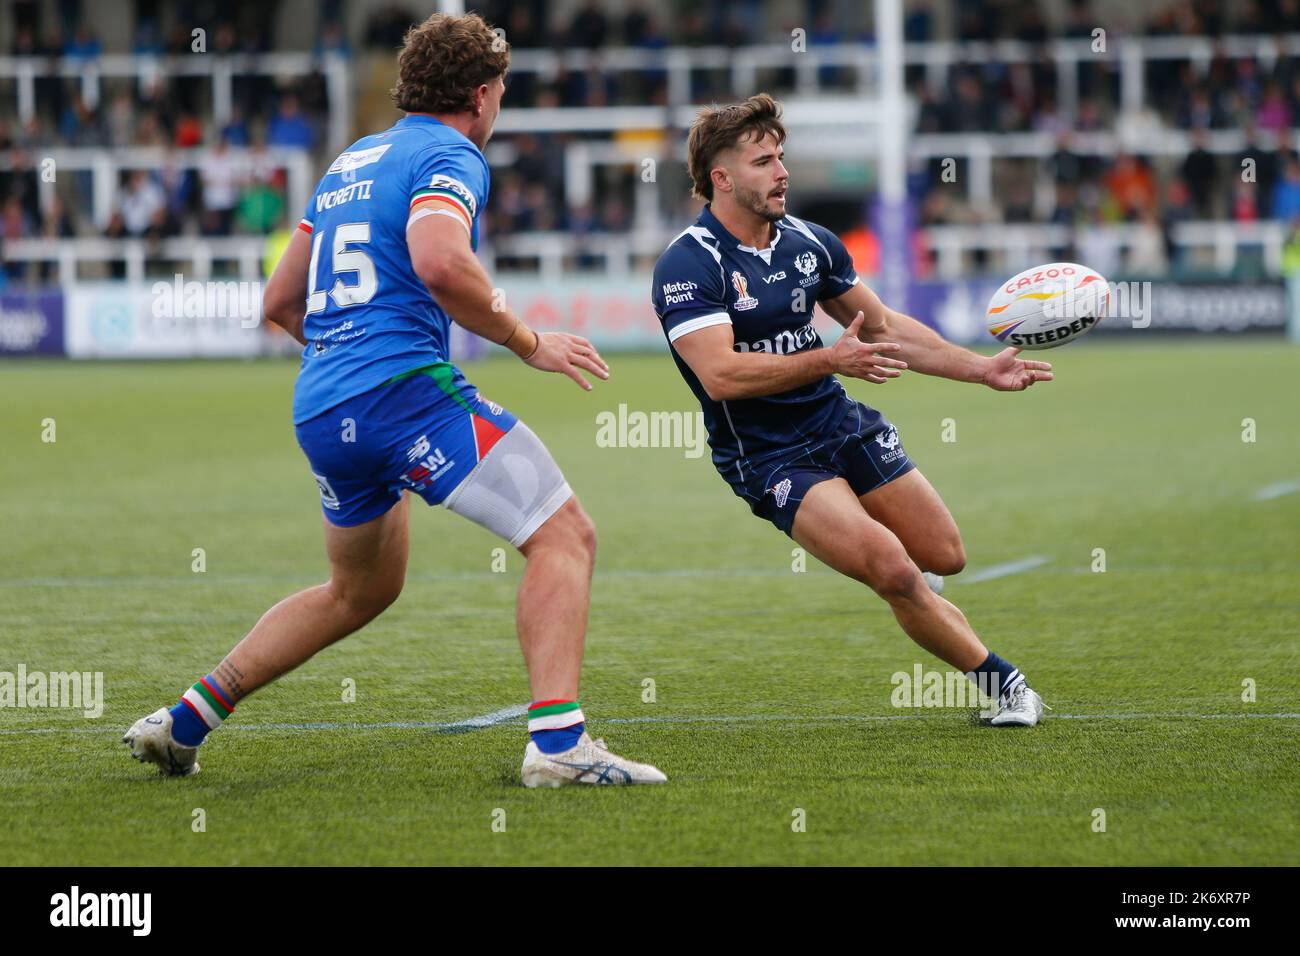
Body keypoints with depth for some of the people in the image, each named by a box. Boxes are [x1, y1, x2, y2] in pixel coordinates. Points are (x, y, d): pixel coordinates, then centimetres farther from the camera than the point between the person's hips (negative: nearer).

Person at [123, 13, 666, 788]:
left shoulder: (352, 163, 22)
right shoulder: (449, 157, -3)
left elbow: (281, 301, 27)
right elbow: (440, 264, -24)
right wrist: (527, 341, -13)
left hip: (320, 408, 9)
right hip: (403, 387, -9)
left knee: (362, 591, 27)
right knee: (565, 536, -8)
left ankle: (184, 722, 26)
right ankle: (558, 741, -23)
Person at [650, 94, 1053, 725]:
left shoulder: (808, 242, 4)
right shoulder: (687, 266, -18)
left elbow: (884, 328, 14)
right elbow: (721, 375, -29)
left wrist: (982, 369, 7)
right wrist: (830, 359, -35)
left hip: (842, 425, 7)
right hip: (765, 456, -7)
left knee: (943, 556, 7)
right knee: (891, 569, -22)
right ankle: (1000, 680, -4)